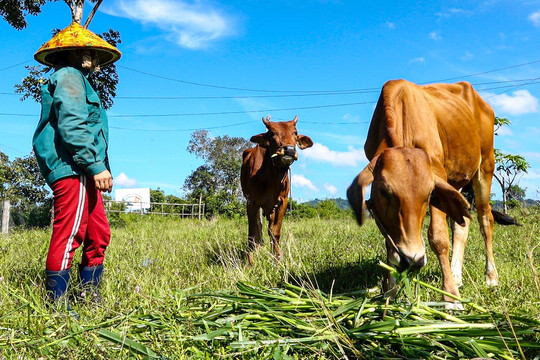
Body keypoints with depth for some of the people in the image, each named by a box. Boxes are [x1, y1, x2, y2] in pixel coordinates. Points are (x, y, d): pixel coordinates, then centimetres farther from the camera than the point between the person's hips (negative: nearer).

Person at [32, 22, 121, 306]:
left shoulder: (78, 80, 29)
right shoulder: (69, 76, -2)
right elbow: (72, 127, -17)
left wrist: (96, 167, 17)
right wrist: (97, 166, -19)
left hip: (83, 175, 10)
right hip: (72, 169, -10)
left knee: (99, 235, 10)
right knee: (68, 237, -11)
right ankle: (56, 305, -8)